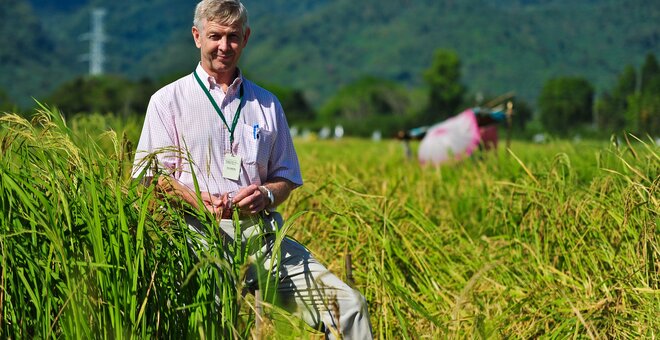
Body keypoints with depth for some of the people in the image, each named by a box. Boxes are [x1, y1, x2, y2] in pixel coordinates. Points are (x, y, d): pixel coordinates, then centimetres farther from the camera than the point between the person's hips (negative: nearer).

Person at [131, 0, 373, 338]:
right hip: (202, 233, -4)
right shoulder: (168, 101, 11)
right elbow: (151, 175, 4)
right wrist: (200, 200, -16)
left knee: (348, 303, -16)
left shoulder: (267, 105, 22)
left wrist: (266, 195, -1)